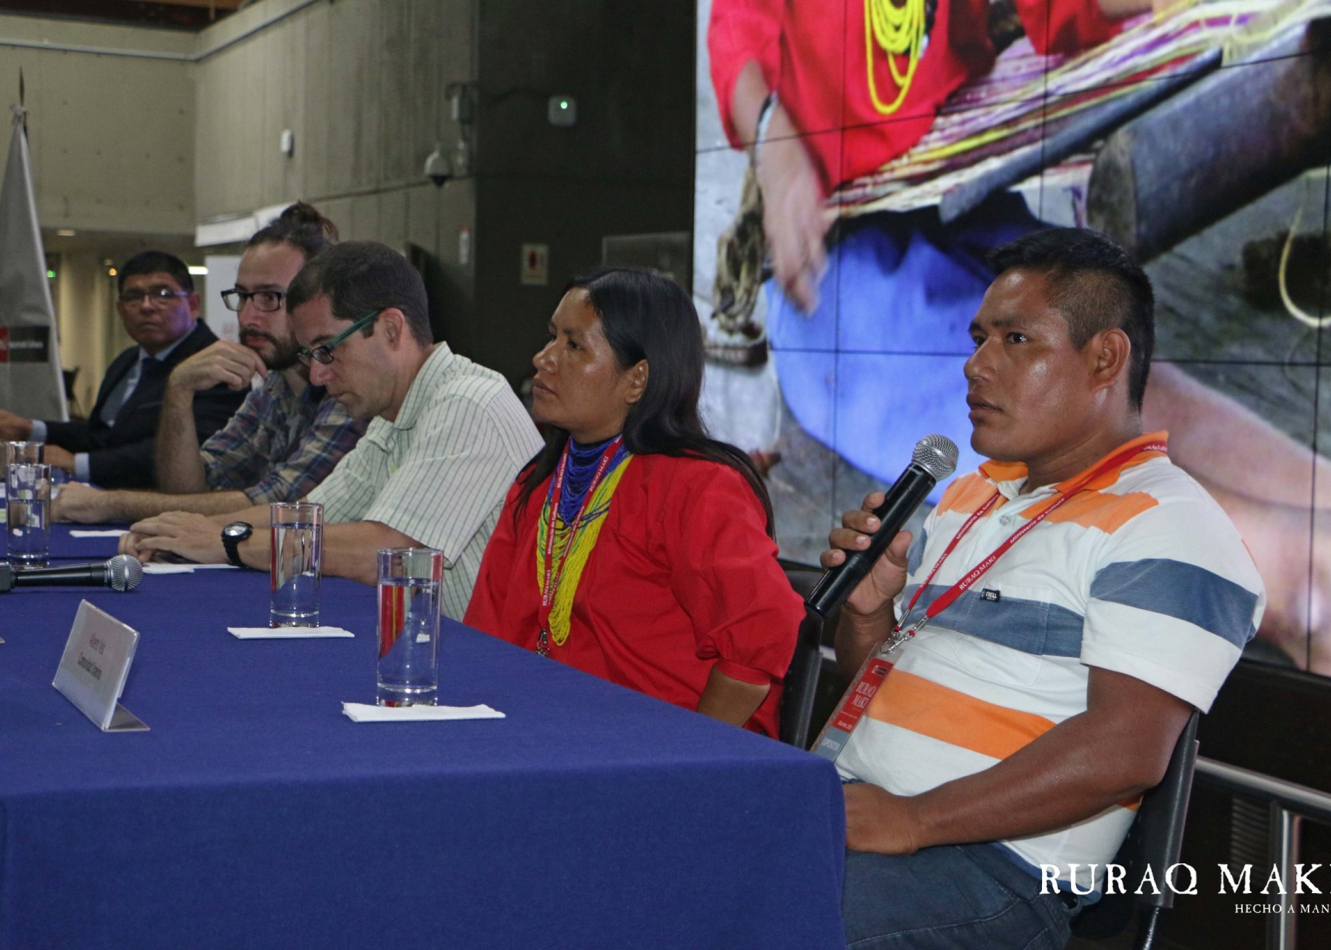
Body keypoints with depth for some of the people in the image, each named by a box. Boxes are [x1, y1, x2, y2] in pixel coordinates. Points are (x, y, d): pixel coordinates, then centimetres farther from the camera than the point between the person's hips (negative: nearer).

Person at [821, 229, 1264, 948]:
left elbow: (1123, 751, -20)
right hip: (852, 810, 8)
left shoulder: (1166, 529, -8)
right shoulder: (969, 498, 20)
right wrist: (868, 609, 3)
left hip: (991, 863, -8)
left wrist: (912, 820, -22)